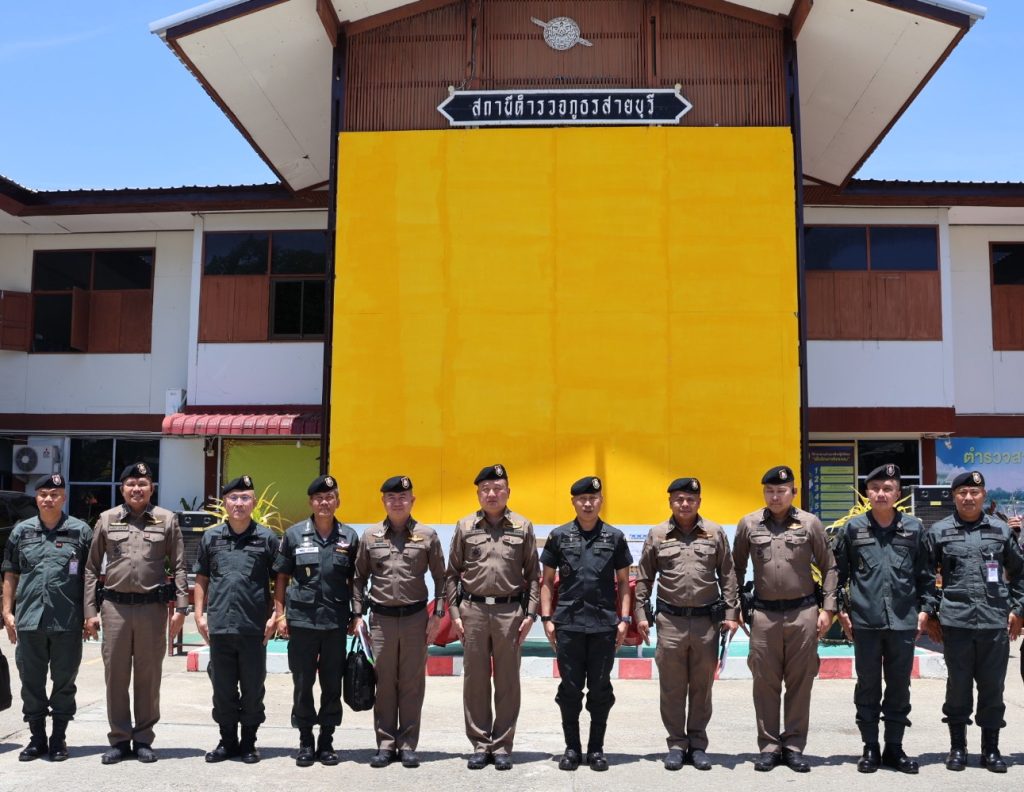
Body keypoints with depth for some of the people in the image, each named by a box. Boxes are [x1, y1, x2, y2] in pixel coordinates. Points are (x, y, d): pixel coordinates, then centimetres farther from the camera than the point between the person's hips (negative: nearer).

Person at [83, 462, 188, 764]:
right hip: (115, 606, 1)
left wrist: (180, 608, -3)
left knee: (148, 676, 5)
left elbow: (179, 567, 4)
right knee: (115, 674, 6)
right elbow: (92, 568, 9)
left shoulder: (167, 520, 4)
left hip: (153, 606, -1)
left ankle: (143, 740, 16)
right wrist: (90, 611, 4)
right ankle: (119, 739, 17)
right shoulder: (107, 520, 7)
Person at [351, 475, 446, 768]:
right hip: (381, 618, 1)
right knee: (384, 683, 6)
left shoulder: (427, 535, 1)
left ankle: (408, 744, 13)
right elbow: (359, 578, 10)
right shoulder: (370, 536, 6)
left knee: (412, 683, 4)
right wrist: (357, 615, 4)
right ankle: (385, 744, 15)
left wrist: (437, 615, -3)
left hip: (415, 617, -1)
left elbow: (440, 577, 4)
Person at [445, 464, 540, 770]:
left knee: (507, 682, 5)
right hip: (473, 610, 1)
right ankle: (480, 745, 16)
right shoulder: (465, 527, 6)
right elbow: (452, 574, 8)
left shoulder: (523, 527, 5)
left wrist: (530, 613, -2)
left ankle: (502, 746, 15)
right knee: (475, 681, 6)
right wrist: (455, 614, 2)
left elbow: (533, 575, 6)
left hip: (510, 610, -1)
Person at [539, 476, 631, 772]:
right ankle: (572, 747, 17)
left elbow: (623, 581, 8)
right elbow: (547, 580, 7)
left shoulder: (615, 537, 5)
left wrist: (624, 619, 0)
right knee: (570, 689, 6)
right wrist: (547, 618, 0)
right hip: (568, 624, 0)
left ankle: (597, 748, 18)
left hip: (605, 624, 0)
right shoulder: (559, 536, 5)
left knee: (600, 689, 7)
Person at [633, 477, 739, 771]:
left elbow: (728, 576, 7)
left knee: (702, 687, 8)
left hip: (707, 620, 0)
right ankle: (677, 744, 16)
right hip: (670, 620, 0)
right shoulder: (657, 535, 5)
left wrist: (731, 613, 1)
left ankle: (698, 744, 19)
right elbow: (644, 578, 8)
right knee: (672, 688, 5)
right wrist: (641, 614, 2)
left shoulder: (715, 533, 5)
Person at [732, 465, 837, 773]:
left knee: (800, 683, 5)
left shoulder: (810, 523, 2)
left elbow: (828, 567, 6)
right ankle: (769, 747, 15)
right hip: (764, 613, 1)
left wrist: (827, 608, 0)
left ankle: (794, 747, 16)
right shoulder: (748, 524, 4)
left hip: (803, 612, 0)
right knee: (765, 683, 5)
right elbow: (737, 568, 11)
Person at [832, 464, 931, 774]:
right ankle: (870, 748, 19)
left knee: (899, 687, 10)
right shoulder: (853, 528, 0)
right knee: (868, 687, 7)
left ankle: (894, 748, 23)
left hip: (904, 621, 1)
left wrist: (924, 609, 4)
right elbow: (838, 571, 4)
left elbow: (926, 573, 9)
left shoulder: (914, 528, 3)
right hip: (865, 621, -1)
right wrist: (841, 609, 1)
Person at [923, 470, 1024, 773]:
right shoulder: (939, 531, 4)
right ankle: (957, 747, 19)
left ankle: (991, 749, 20)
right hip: (956, 623, -1)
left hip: (996, 623, 1)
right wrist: (930, 612, 2)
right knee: (958, 686, 6)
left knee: (993, 686, 7)